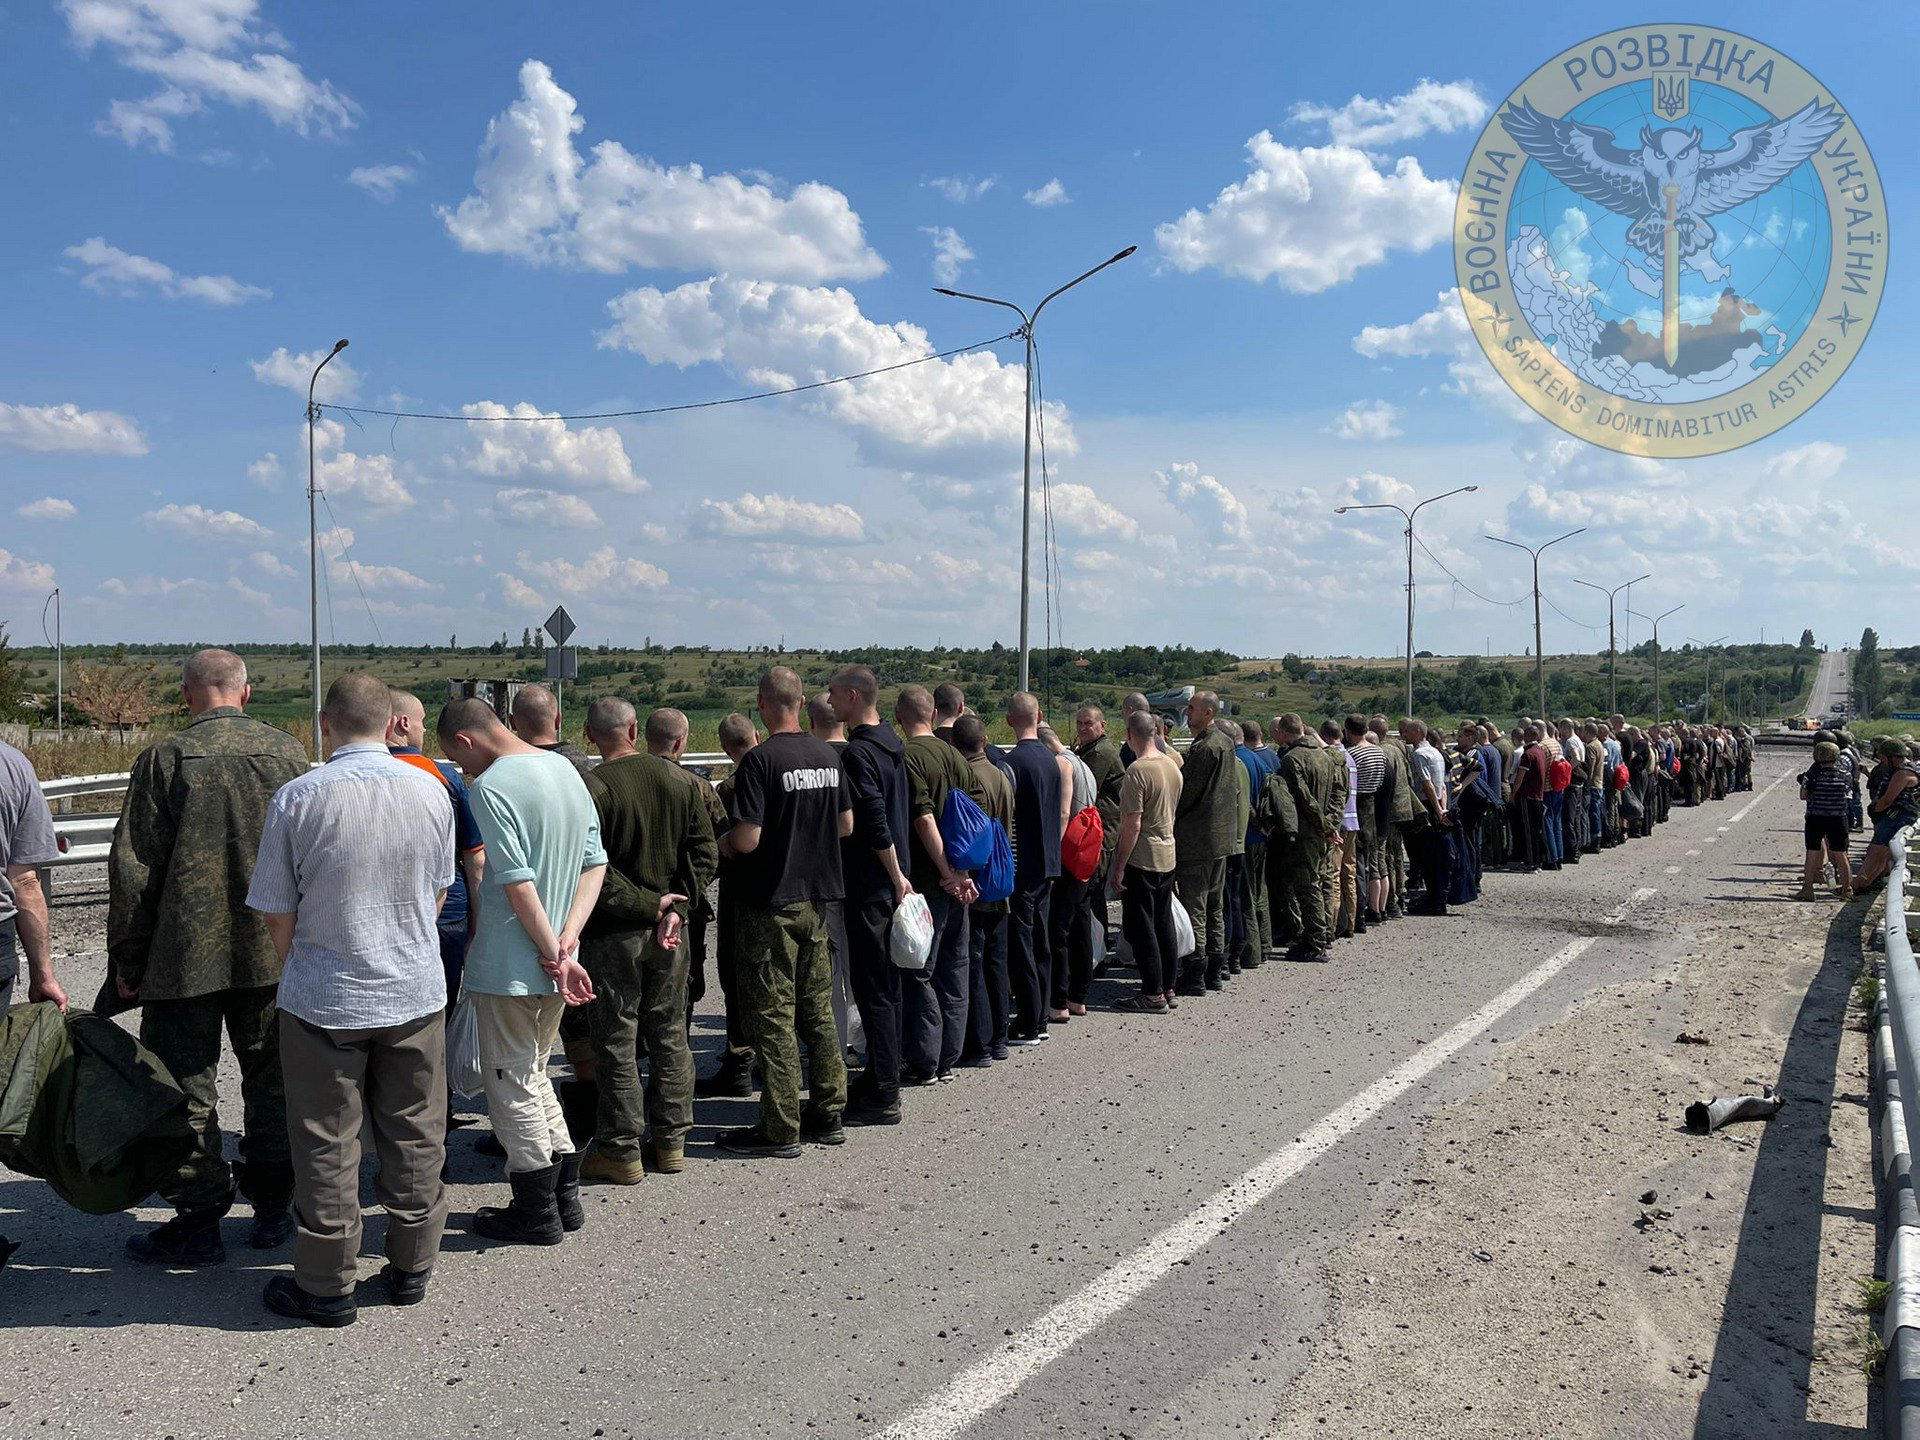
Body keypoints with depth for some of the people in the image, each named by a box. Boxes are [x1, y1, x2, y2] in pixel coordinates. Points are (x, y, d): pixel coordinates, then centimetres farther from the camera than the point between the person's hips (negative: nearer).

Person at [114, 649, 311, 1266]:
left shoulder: (166, 758, -10)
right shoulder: (289, 752, 0)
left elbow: (133, 868, -9)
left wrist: (127, 961, 1)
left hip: (184, 958, -4)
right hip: (272, 955, 4)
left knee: (184, 1090, 8)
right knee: (271, 1079, 16)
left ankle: (199, 1221, 15)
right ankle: (272, 1208, 26)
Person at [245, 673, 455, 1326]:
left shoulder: (298, 796, -12)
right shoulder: (432, 791, -3)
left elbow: (276, 912, -4)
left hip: (323, 999, -2)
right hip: (417, 992, 3)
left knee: (327, 1145, 9)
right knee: (414, 1137, 14)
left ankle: (326, 1287, 19)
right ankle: (411, 1269, 25)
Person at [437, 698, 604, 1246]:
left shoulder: (491, 786, -18)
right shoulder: (564, 768, 8)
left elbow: (518, 884, -23)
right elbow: (595, 862, 6)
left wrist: (553, 952, -15)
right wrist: (567, 941, -2)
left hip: (507, 968, -8)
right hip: (552, 968, 8)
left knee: (512, 1086, 6)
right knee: (533, 1076, 21)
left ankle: (536, 1211, 16)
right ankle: (565, 1196, 26)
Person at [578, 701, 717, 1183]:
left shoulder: (591, 787, -14)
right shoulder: (682, 781, 2)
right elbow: (705, 853, 0)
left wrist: (648, 905, -11)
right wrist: (674, 907, -5)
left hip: (613, 934, -5)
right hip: (669, 931, 5)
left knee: (615, 1040, 4)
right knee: (669, 1034, 14)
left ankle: (621, 1151, 11)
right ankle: (670, 1142, 21)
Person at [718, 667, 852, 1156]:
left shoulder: (761, 759, -16)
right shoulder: (828, 755, 5)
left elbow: (747, 839, -20)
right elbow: (846, 826, 12)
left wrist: (720, 842, 1)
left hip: (772, 904, -7)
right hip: (818, 898, 7)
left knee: (773, 1016, 0)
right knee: (818, 1010, 14)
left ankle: (780, 1129, 5)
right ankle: (828, 1115, 21)